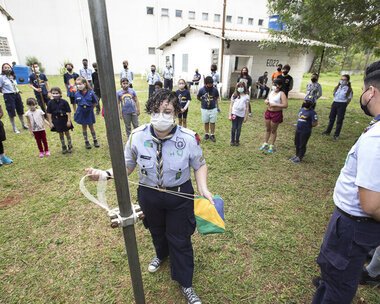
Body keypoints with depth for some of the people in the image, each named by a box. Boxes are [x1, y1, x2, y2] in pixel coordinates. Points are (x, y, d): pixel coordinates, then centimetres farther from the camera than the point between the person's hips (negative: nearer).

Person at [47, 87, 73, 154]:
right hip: (56, 121, 2)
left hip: (64, 119, -2)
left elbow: (68, 112, -6)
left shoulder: (64, 102, -9)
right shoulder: (50, 102, -3)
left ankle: (70, 146, 22)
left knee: (67, 133, 9)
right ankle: (64, 147, 24)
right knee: (61, 134, 11)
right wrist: (50, 122, -1)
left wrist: (69, 121, -11)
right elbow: (49, 113, 2)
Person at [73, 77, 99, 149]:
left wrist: (90, 108, -2)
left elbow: (95, 103, -3)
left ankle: (95, 140, 25)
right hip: (81, 112, 2)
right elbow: (77, 103, 8)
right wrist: (82, 108, 1)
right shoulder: (77, 94, -6)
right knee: (84, 127, 11)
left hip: (89, 112, -2)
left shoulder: (91, 93, -14)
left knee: (91, 126, 8)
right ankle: (86, 142, 23)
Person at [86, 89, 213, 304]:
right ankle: (162, 255, 66)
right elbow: (128, 165, -2)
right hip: (148, 194, 3)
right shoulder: (137, 137, -15)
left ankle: (186, 284, 39)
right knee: (156, 231, 28)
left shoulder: (189, 139, -21)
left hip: (180, 196, -2)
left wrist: (203, 188, -22)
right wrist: (106, 173, -19)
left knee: (179, 239, 11)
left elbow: (200, 165, -6)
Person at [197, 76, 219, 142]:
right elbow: (198, 97, 6)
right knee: (206, 122, 12)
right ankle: (206, 134, 26)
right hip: (204, 109, 0)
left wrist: (214, 102, 1)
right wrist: (204, 101, 5)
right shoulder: (201, 90, -11)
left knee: (212, 122, 5)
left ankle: (212, 135, 17)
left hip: (213, 109, 0)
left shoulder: (215, 89, -9)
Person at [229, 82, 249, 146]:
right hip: (234, 113, 0)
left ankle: (237, 141, 21)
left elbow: (247, 107, 3)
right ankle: (232, 141, 18)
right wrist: (230, 115, -1)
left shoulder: (246, 96, 1)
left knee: (239, 128, 8)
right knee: (234, 128, 5)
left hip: (241, 115, 0)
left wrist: (246, 116, 1)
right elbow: (231, 105, 3)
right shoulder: (234, 95, 2)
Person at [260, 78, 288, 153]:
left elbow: (285, 105, -23)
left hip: (276, 113, -6)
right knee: (268, 129, 16)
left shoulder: (282, 94, -14)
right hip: (268, 112, 6)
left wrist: (275, 104, -24)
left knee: (273, 130, 7)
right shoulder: (271, 92, 6)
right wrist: (266, 101, -2)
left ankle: (272, 146, 22)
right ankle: (265, 144, 31)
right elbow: (267, 99, 22)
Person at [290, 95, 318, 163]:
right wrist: (297, 126, 11)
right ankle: (297, 155, 36)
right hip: (298, 130, 8)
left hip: (305, 132, -7)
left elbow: (315, 123, -15)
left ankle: (299, 157, 19)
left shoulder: (312, 112, -16)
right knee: (297, 144, 19)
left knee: (302, 145, 5)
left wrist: (308, 127, -5)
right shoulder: (301, 109, 7)